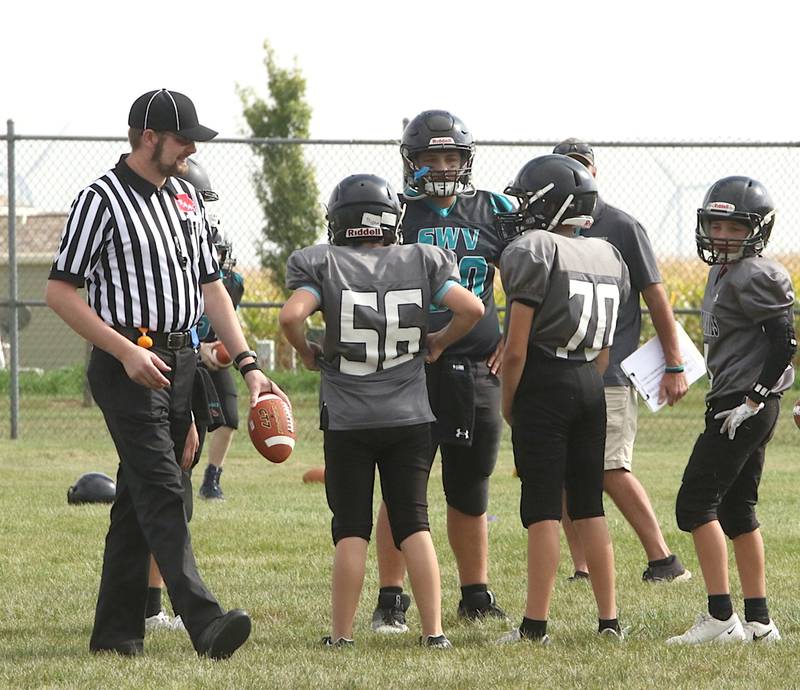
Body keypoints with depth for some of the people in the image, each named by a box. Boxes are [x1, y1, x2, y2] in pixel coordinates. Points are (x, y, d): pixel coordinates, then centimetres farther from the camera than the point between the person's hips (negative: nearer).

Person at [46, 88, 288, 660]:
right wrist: (126, 351, -17)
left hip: (181, 361, 8)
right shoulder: (102, 200, -8)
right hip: (128, 365, -8)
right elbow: (62, 292, -9)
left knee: (139, 498, 10)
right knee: (162, 492, -15)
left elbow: (211, 287, 19)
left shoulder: (186, 197, 15)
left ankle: (116, 632, 14)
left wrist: (248, 364, 10)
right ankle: (205, 623, -27)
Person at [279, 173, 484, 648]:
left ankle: (343, 633, 4)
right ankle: (434, 630, 2)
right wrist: (438, 343, 12)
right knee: (414, 523, 6)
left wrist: (307, 353, 1)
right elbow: (472, 309, -5)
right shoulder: (421, 263, 2)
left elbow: (291, 315, -18)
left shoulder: (324, 265, -4)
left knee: (352, 529, 4)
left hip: (347, 419, -2)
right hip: (410, 415, 2)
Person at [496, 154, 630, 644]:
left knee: (543, 506, -5)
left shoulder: (534, 251, -11)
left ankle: (536, 625, -4)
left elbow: (516, 347, -13)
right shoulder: (608, 257, 12)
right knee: (589, 503, 13)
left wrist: (508, 404, -3)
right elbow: (605, 347, 14)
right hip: (590, 384, 7)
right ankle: (609, 619, 12)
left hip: (543, 384, -7)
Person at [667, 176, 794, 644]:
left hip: (743, 404, -10)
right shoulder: (725, 273, 15)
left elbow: (785, 340, -19)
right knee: (737, 509, 14)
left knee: (696, 504, -10)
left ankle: (721, 618, -11)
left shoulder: (754, 277, -15)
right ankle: (758, 620, 17)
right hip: (736, 404, 10)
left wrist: (754, 399, -18)